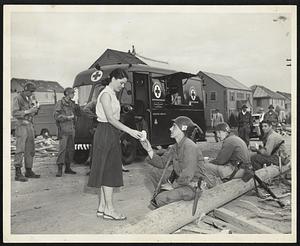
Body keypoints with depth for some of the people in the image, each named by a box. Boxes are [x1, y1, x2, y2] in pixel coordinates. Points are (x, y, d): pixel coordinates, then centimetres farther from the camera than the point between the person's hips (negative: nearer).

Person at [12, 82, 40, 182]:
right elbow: (15, 113, -13)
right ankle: (18, 174, -10)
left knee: (30, 150, 9)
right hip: (22, 126, -8)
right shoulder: (17, 98, -5)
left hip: (30, 126, 8)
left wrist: (35, 110, 3)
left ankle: (29, 171, 16)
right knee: (20, 150, -10)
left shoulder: (29, 99, 18)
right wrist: (27, 111, -20)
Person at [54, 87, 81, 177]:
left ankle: (68, 168, 19)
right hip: (63, 130, -7)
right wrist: (67, 117, -16)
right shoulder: (60, 103, -3)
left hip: (71, 130, 7)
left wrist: (77, 107, -2)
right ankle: (59, 169, -7)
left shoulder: (72, 103, 15)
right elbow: (56, 116, -10)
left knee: (70, 149, 9)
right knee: (62, 148, -10)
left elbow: (78, 114, 16)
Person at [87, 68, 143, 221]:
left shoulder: (112, 95, 18)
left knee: (107, 171, 10)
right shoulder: (106, 94, -12)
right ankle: (109, 209, 1)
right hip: (105, 133, -10)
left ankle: (102, 207, 17)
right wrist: (129, 131, -24)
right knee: (108, 170, -6)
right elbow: (110, 119, -21)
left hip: (111, 134, 10)